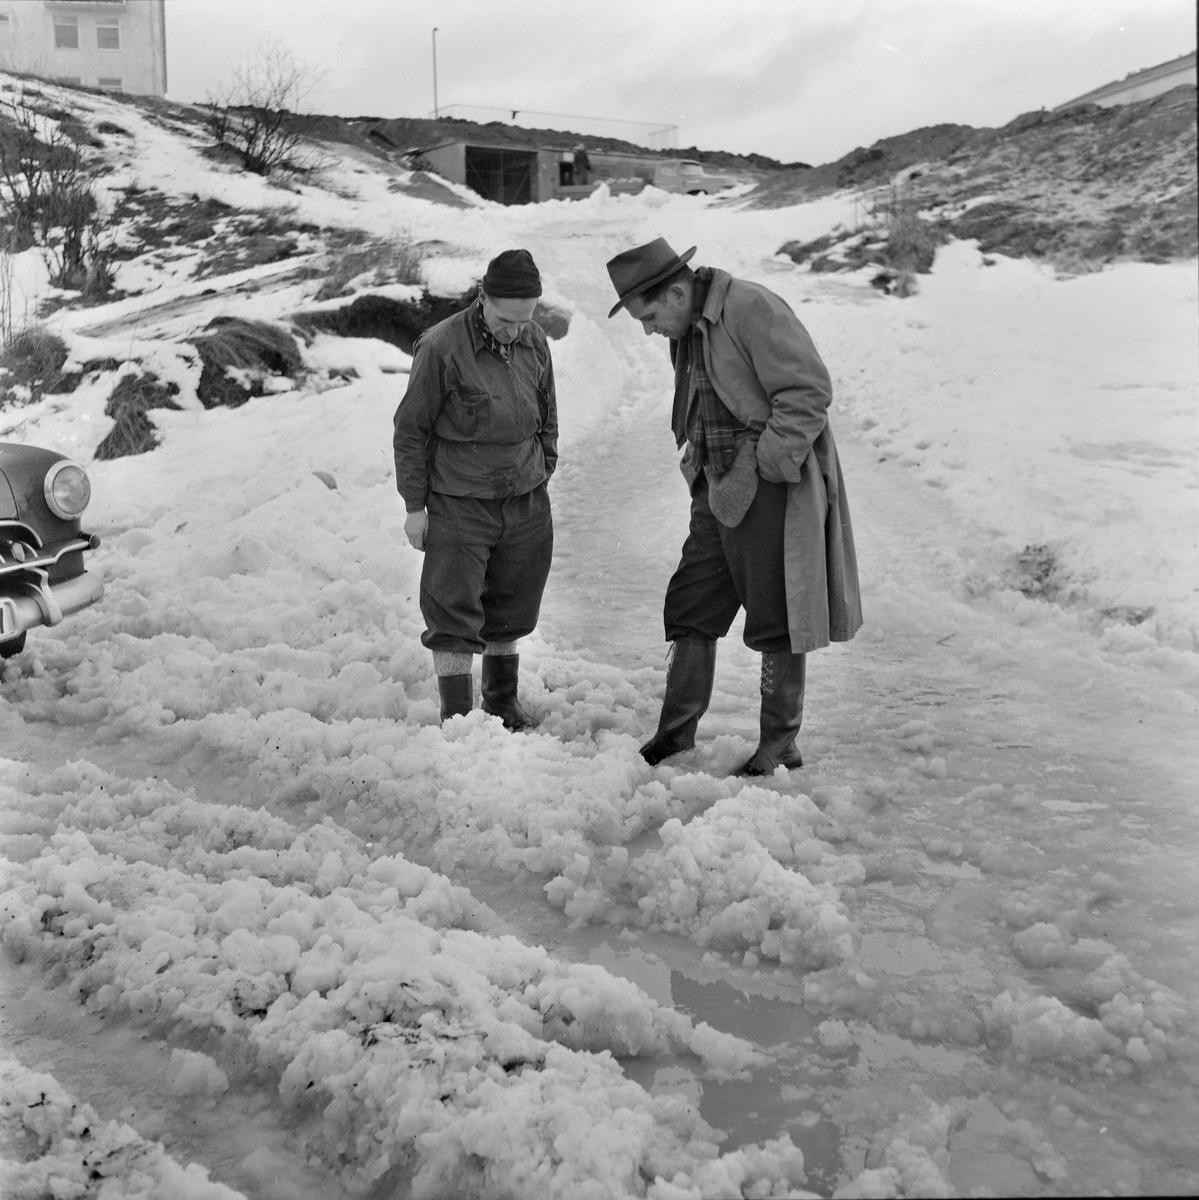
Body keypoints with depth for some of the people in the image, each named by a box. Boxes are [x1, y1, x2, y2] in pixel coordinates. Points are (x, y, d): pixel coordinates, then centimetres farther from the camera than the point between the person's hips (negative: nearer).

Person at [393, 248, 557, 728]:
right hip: (459, 504, -5)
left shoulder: (535, 342, 1)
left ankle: (503, 703, 32)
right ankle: (457, 719, 5)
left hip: (526, 503, 5)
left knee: (511, 610, 15)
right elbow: (410, 430, -7)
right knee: (454, 616, -4)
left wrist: (542, 478, 16)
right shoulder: (441, 347, -15)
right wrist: (414, 505, -6)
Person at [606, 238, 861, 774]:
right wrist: (699, 466, 8)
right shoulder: (687, 331, 12)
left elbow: (810, 392, -19)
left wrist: (758, 468, -19)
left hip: (772, 487, -9)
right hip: (720, 489, 9)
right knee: (690, 608, 10)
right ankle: (676, 733, 21)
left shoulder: (752, 308, -16)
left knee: (777, 620, 1)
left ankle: (780, 746, 14)